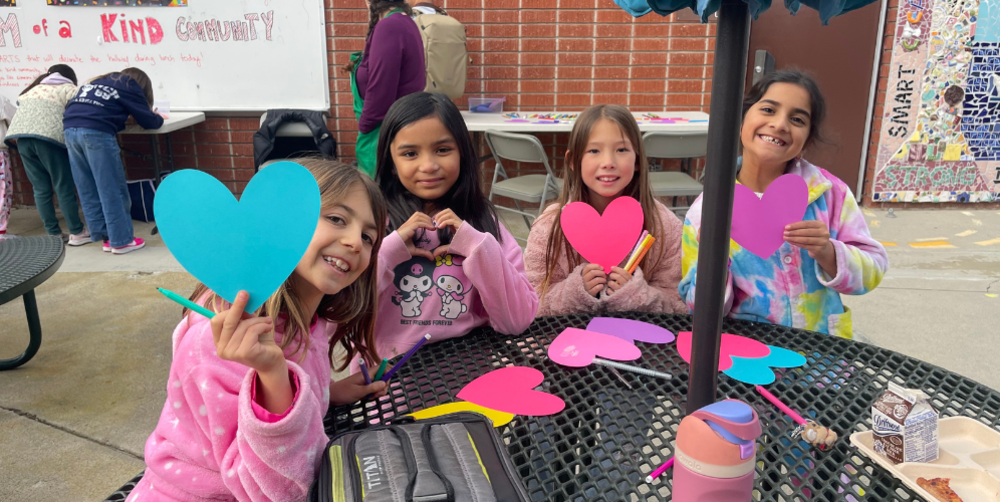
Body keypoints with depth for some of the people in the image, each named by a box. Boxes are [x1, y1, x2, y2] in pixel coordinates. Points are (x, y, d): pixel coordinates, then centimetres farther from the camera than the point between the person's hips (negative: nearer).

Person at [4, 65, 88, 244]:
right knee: (64, 187, 0)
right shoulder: (68, 88, 13)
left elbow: (20, 105, 27)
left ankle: (54, 234, 11)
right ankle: (77, 232, 2)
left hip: (22, 137, 6)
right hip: (48, 136, -5)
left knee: (41, 189, 8)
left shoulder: (31, 89, 32)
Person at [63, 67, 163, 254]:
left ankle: (106, 237, 15)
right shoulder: (130, 86, 13)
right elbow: (149, 121, 12)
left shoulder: (96, 82, 31)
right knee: (112, 190, -1)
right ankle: (121, 240, 2)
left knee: (88, 191, 9)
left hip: (70, 129, 7)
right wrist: (159, 118, 33)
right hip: (96, 132, -7)